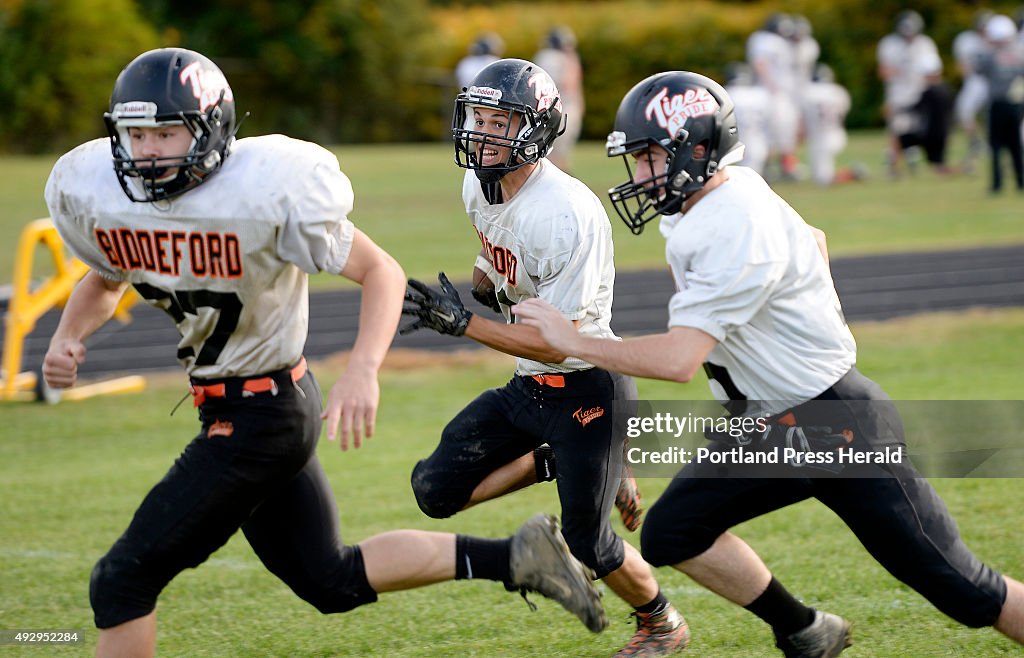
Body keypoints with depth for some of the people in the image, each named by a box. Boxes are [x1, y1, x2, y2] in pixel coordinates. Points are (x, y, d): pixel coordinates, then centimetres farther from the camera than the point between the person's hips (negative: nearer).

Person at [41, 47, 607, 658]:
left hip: (260, 415, -8)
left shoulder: (265, 191, -24)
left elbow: (383, 271, -17)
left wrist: (363, 371, -33)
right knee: (331, 582, 18)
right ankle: (516, 556, 24)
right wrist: (67, 338, -4)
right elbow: (108, 278, 17)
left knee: (123, 581, -7)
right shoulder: (95, 193, -5)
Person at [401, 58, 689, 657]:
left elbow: (558, 342, -27)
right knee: (437, 490, 0)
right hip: (527, 384, 8)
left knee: (588, 542, 1)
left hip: (586, 388, -8)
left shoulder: (568, 215, -29)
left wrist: (463, 323, -29)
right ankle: (552, 461, 20)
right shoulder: (479, 188, -3)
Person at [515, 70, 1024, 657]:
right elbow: (813, 241, 22)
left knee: (961, 590, -6)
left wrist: (573, 342, -21)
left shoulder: (739, 234, -27)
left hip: (838, 422, -10)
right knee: (672, 536, 0)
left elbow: (678, 360, -31)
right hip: (767, 431, 10)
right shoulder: (714, 201, 3)